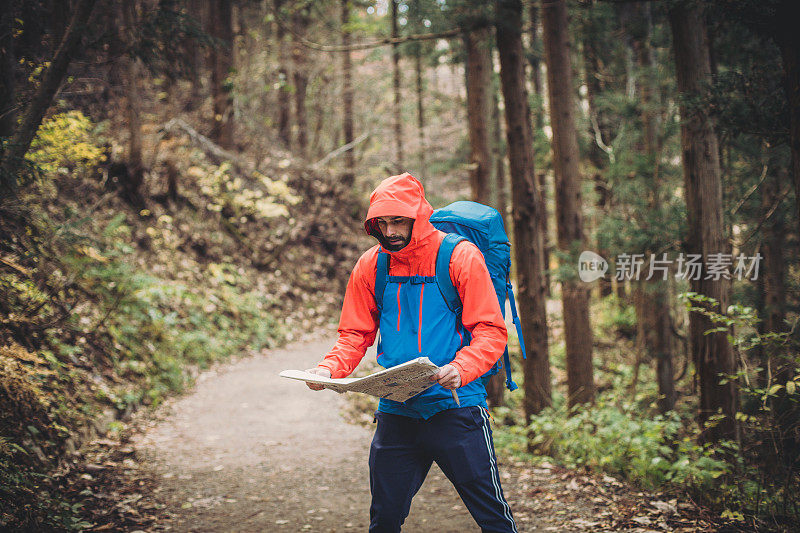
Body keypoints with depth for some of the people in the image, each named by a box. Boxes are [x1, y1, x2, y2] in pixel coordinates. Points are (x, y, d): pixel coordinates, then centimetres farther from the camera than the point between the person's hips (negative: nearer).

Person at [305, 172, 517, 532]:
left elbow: (491, 331, -9)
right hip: (396, 413, 4)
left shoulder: (460, 256, -7)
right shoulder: (370, 266, 5)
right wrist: (329, 368, -8)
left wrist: (461, 369, -27)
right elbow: (355, 334, 12)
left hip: (454, 406, -3)